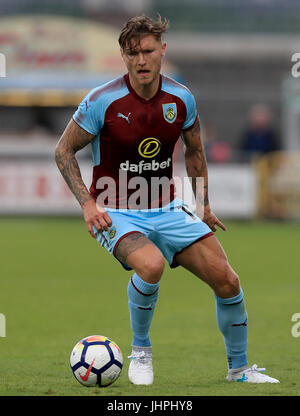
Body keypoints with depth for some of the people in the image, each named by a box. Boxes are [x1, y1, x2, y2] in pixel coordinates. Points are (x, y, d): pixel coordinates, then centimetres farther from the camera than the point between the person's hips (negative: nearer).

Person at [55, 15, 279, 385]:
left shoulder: (181, 99, -3)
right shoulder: (102, 102, -15)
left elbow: (194, 150, 16)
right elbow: (64, 150, -5)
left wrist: (203, 204, 12)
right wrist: (87, 203, -15)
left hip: (166, 210, 4)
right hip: (116, 213, -4)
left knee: (227, 280, -5)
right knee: (151, 264, -35)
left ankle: (239, 369, 17)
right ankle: (140, 350, -9)